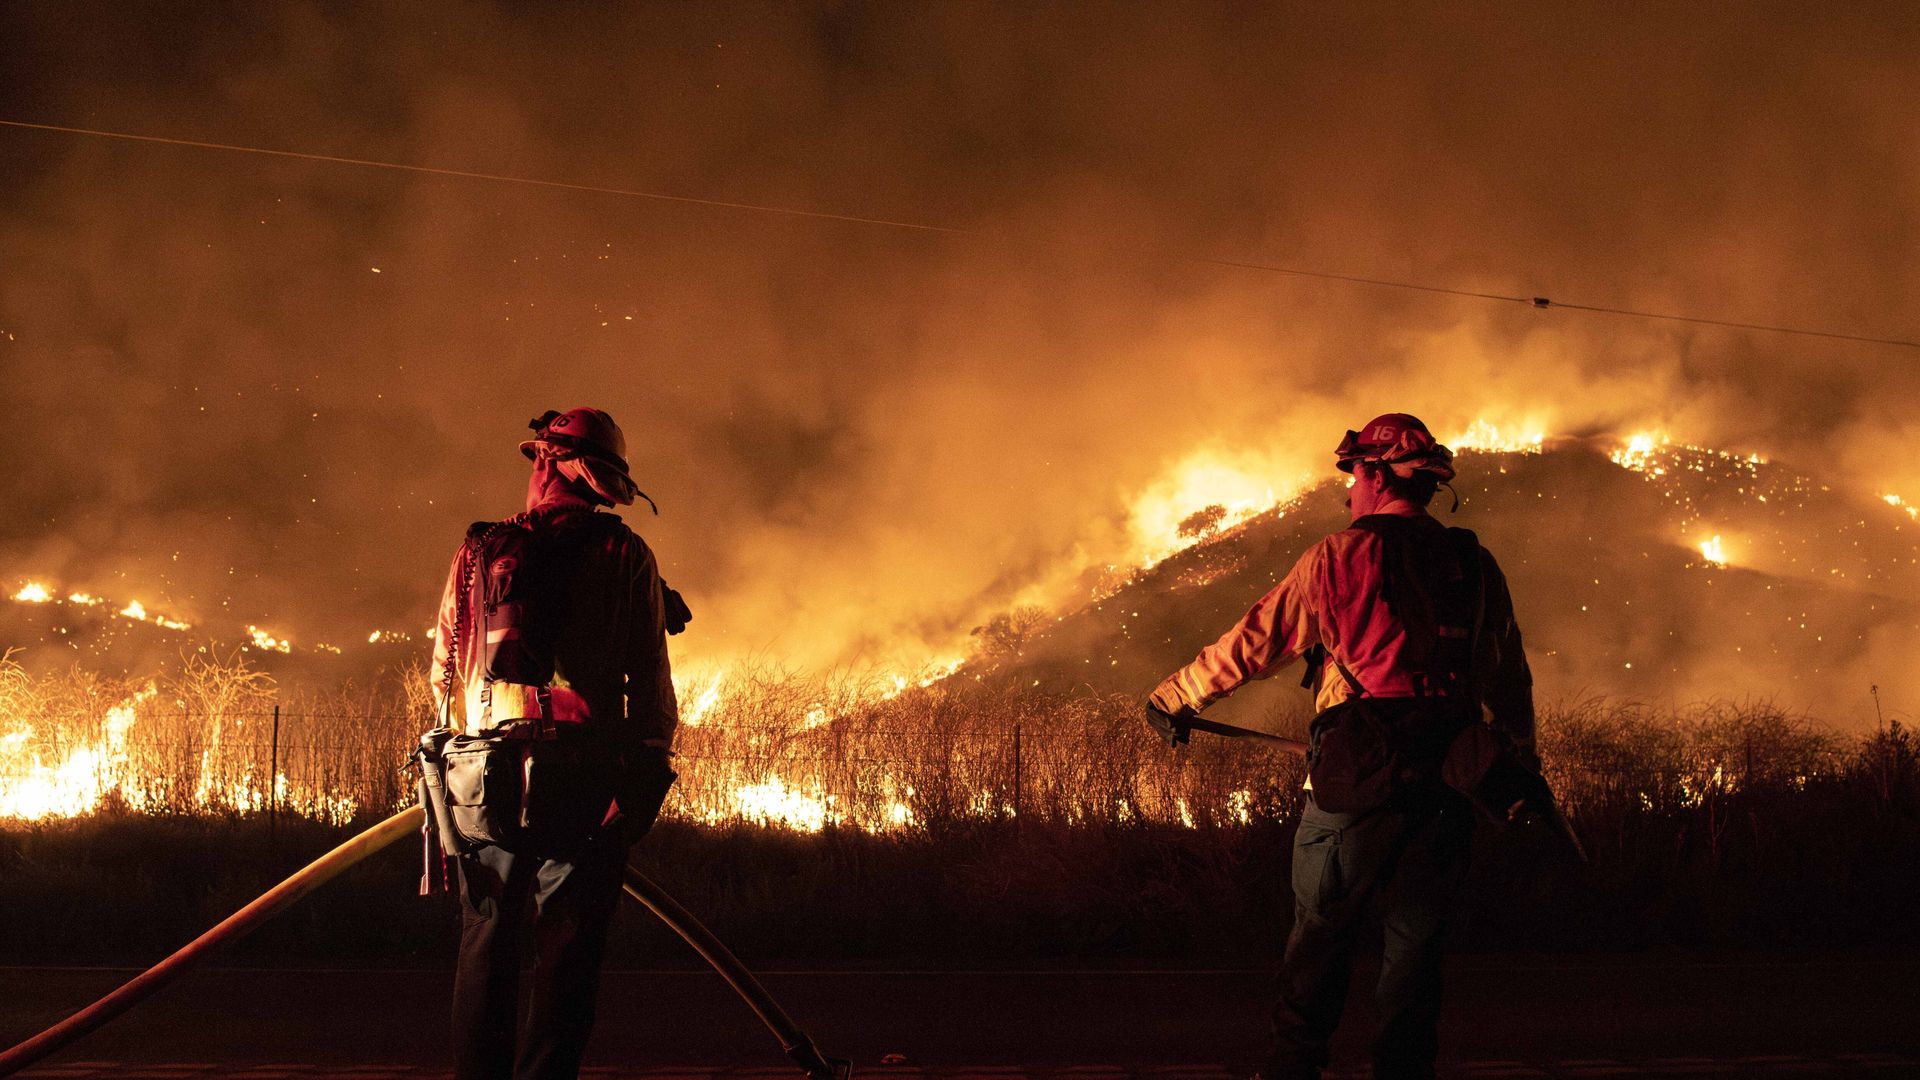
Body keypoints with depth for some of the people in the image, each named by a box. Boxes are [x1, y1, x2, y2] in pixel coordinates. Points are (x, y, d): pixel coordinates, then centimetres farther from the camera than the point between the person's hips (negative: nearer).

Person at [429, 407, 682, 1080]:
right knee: (568, 952, 0)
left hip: (486, 768, 2)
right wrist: (648, 774, 3)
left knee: (485, 946, 10)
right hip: (585, 772, -2)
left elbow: (444, 665, 14)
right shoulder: (627, 557, 4)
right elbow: (650, 677, -1)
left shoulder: (479, 552, 10)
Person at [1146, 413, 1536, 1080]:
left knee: (1321, 931, 9)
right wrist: (1523, 759, 34)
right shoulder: (1476, 566, 10)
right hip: (1448, 781, 4)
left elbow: (1252, 644, 0)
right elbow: (1510, 679, 19)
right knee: (1415, 940, 11)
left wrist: (1174, 696, 12)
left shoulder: (1339, 556, -3)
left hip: (1357, 776, -3)